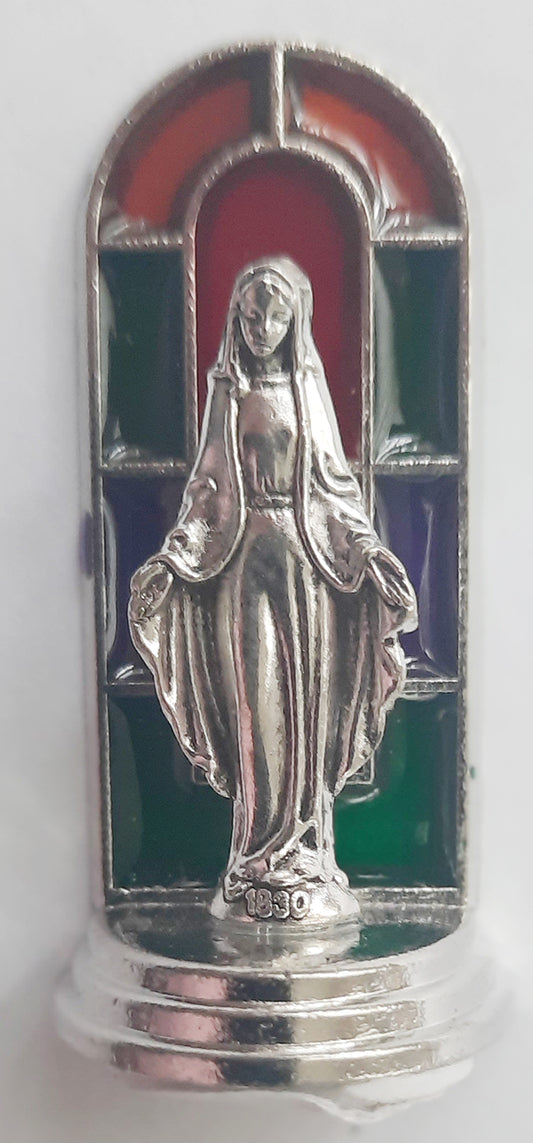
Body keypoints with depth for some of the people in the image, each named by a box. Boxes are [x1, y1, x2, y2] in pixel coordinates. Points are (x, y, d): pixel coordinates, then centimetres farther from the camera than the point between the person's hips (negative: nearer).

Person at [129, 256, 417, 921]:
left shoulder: (308, 381, 8)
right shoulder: (226, 387, 7)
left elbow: (334, 478, 8)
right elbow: (207, 483, 6)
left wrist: (369, 547, -3)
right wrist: (174, 554, -6)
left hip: (306, 556, 1)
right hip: (243, 555, 0)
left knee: (307, 705, 2)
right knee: (254, 707, -1)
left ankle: (303, 853, 13)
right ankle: (260, 859, 9)